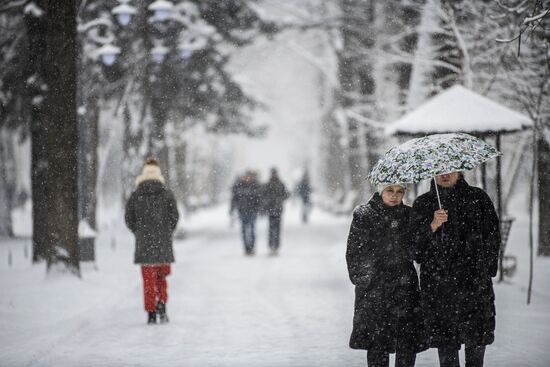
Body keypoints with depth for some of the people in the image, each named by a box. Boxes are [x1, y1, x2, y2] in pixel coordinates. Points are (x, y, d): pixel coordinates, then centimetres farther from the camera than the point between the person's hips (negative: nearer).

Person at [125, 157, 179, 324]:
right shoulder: (167, 194, -1)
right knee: (162, 276, 16)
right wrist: (167, 233, 11)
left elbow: (129, 218, 0)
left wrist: (140, 233, 12)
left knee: (149, 279, 6)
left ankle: (151, 314, 3)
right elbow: (174, 215, -3)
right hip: (163, 244, 0)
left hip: (143, 243, 0)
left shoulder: (135, 196, 1)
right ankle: (161, 304, -5)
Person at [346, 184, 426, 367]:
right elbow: (353, 251, 2)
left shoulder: (409, 215, 8)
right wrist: (359, 277, -2)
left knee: (408, 343, -1)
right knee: (377, 341, 1)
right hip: (373, 287, -2)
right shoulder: (363, 215, 0)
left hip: (404, 285, 2)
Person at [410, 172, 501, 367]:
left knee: (476, 337, -4)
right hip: (437, 283, 1)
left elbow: (492, 236, 10)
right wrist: (432, 226, -15)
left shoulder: (478, 198, 8)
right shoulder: (422, 204, 11)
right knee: (445, 342, 0)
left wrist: (487, 268, 2)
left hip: (473, 280, -1)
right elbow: (415, 243, 2)